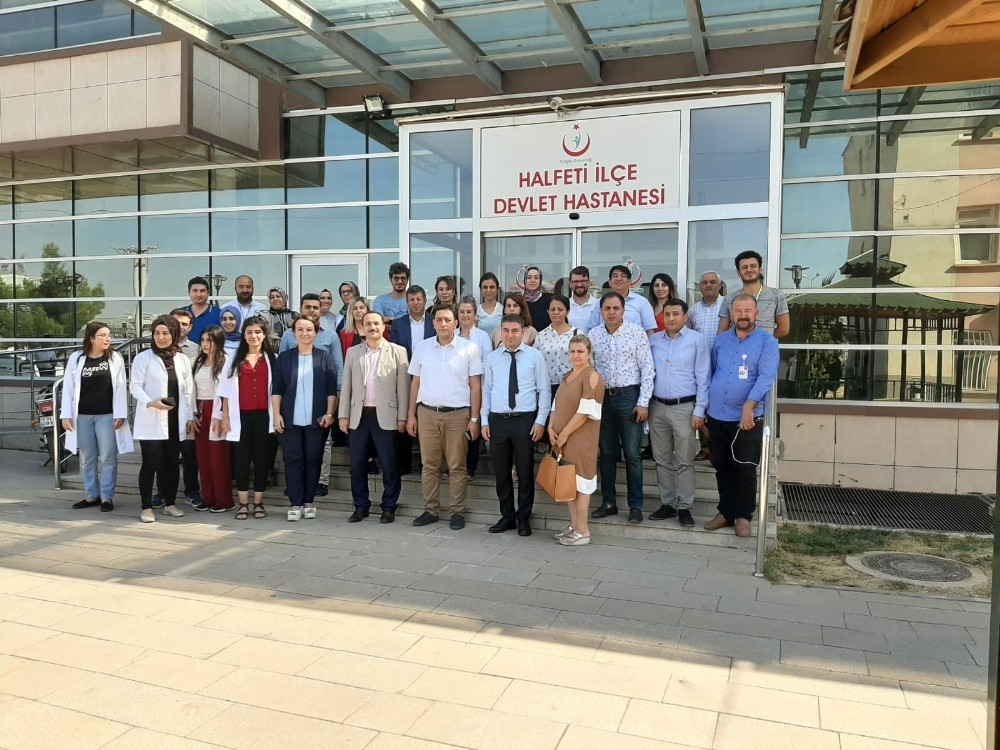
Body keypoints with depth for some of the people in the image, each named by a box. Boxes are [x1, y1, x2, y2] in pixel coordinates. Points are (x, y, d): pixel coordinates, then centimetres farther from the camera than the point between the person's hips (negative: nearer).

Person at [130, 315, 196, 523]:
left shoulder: (183, 360, 10)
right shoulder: (143, 357, -2)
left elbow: (188, 391, 11)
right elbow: (135, 386, -6)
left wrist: (190, 417, 7)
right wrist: (150, 403, -23)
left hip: (175, 420, 4)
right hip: (151, 420, -4)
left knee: (171, 463, 10)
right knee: (150, 464, -4)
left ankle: (170, 504, 20)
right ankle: (146, 507, 5)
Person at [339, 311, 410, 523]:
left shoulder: (397, 351, 1)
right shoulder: (352, 352, 10)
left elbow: (403, 387, -2)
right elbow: (346, 386, 10)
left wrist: (402, 417, -6)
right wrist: (344, 415, 4)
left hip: (385, 416, -3)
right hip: (359, 416, 3)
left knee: (389, 465, 2)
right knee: (357, 465, 7)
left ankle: (389, 508, 14)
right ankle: (361, 507, 20)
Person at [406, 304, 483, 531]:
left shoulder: (469, 348, -2)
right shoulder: (422, 347, 6)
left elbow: (475, 386, -1)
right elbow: (415, 383, 11)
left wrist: (474, 419, -6)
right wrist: (411, 415, 7)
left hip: (458, 414, -2)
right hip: (427, 413, 3)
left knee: (457, 466, 4)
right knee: (429, 465, 9)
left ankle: (458, 512, 13)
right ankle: (431, 510, 19)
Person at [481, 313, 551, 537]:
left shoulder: (535, 356, 0)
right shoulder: (492, 358, 7)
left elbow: (544, 391, 0)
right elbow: (486, 390, 10)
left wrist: (540, 421, -7)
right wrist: (484, 421, 4)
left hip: (525, 419, -2)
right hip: (498, 420, 3)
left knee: (525, 472, 6)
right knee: (501, 472, 10)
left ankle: (524, 518, 19)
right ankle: (507, 516, 24)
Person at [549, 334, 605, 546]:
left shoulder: (592, 376, -12)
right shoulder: (567, 376, 14)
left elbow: (585, 412, -18)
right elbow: (557, 405, 15)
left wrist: (564, 434, -16)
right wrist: (551, 428, -1)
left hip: (580, 439, -8)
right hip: (562, 438, 8)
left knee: (580, 481, -2)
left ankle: (583, 531, 6)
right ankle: (574, 525, 23)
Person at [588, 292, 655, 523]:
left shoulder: (637, 333, -4)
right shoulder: (593, 335, 4)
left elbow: (647, 369, -5)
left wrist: (643, 402, -10)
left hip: (629, 396, -3)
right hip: (602, 397, 3)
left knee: (632, 454, 1)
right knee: (606, 453, 11)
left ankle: (636, 505, 12)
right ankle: (608, 502, 22)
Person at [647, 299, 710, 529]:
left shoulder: (697, 340, -3)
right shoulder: (653, 341, 8)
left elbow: (703, 378, -4)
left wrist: (699, 411, -9)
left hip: (684, 408, -4)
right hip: (657, 407, 4)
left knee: (684, 461, 1)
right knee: (662, 460, 10)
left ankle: (684, 507, 10)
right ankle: (667, 503, 20)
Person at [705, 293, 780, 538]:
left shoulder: (767, 341, -4)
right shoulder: (720, 340, 10)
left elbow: (766, 377, -16)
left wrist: (749, 405, -28)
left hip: (747, 417, -4)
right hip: (717, 416, 4)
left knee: (745, 469, 2)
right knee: (722, 468, 12)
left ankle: (744, 516, 15)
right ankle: (726, 512, 24)